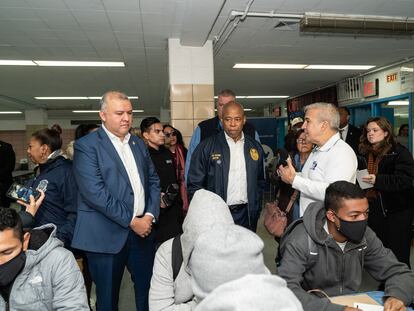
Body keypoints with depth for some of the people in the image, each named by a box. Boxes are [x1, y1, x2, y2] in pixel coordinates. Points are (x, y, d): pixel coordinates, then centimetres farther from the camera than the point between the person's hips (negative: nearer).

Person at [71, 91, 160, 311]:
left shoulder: (139, 144, 11)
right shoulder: (86, 145, -8)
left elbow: (153, 181, 12)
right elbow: (94, 193, -17)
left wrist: (150, 215, -3)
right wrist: (131, 221, -15)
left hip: (142, 228, 5)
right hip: (106, 234, -4)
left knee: (148, 288, 14)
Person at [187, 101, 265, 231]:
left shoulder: (255, 147, 7)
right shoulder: (206, 147, -5)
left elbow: (259, 182, 15)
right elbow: (194, 184, -5)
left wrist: (255, 210, 7)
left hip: (246, 215, 3)